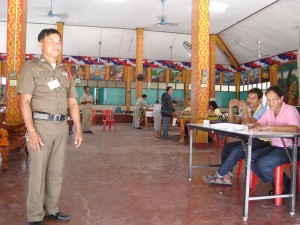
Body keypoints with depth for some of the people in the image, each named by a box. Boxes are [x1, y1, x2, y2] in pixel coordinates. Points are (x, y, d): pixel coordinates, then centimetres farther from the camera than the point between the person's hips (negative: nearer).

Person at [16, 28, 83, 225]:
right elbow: (24, 101, -8)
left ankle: (52, 209, 24)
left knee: (56, 170, 11)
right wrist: (31, 131, -18)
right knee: (38, 171, 0)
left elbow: (73, 102, 15)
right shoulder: (31, 68, 0)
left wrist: (78, 129, 8)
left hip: (62, 126, 5)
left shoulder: (65, 72, 16)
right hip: (41, 124, -5)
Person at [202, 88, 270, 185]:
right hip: (249, 140, 8)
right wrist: (230, 107, -4)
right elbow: (232, 122, 8)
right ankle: (226, 177, -12)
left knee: (237, 150, -26)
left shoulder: (262, 111, -10)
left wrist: (244, 106, -23)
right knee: (227, 146, -10)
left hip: (262, 142, -8)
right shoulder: (247, 109, 13)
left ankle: (219, 175, -14)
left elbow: (248, 123, -25)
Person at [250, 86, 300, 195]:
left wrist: (269, 127, -38)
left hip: (290, 149, -8)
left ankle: (286, 184, 3)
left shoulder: (290, 110, -15)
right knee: (251, 158, -8)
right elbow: (259, 123, 14)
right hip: (275, 147, 8)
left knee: (263, 163, -25)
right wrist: (252, 125, -12)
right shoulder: (269, 111, 9)